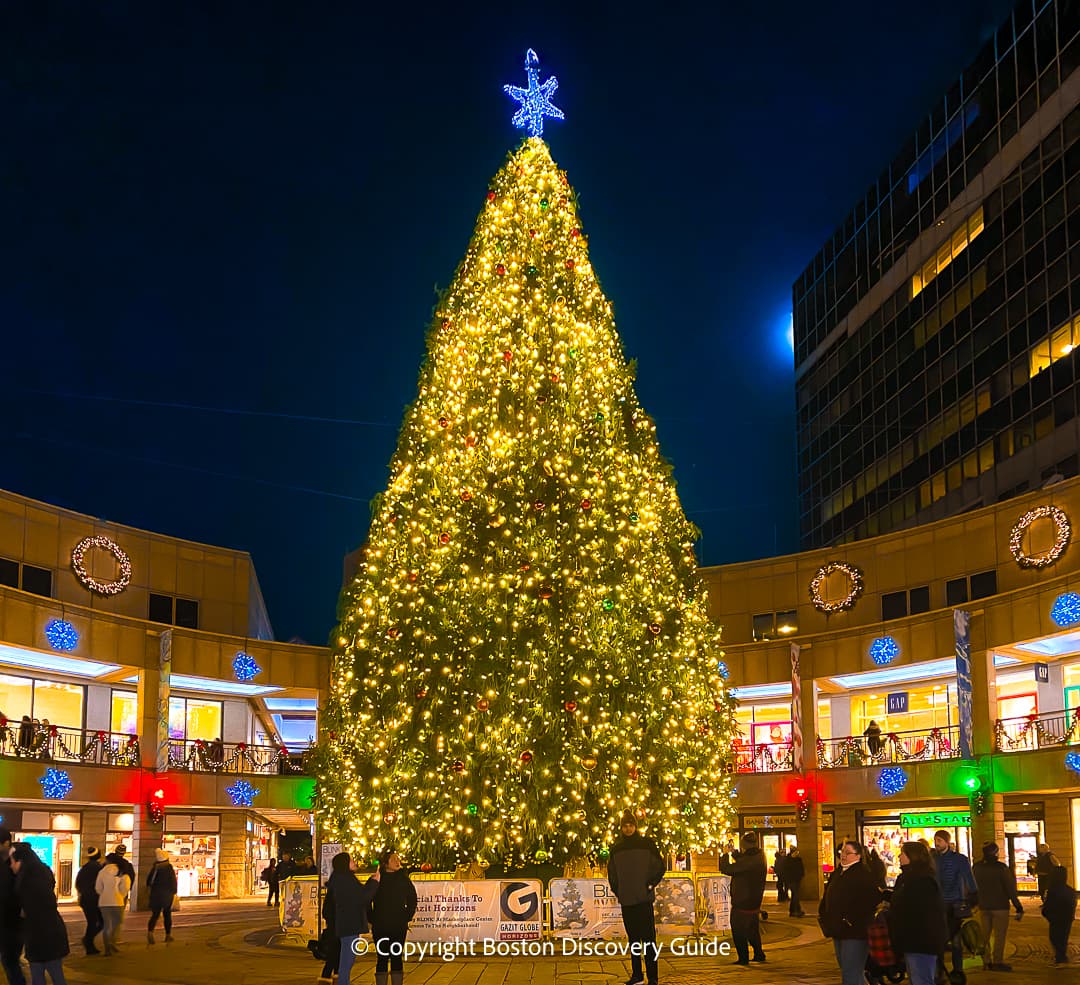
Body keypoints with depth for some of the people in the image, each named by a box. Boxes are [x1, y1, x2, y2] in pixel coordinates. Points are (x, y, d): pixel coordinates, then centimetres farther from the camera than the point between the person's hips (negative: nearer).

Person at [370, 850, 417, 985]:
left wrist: (407, 917, 4)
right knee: (382, 958, 1)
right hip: (380, 926, -1)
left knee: (396, 957, 3)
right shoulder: (377, 879, 0)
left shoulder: (403, 879, 3)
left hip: (399, 926, 1)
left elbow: (412, 899, 10)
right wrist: (372, 919, 0)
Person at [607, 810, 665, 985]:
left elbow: (660, 866, 2)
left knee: (648, 938, -7)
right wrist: (616, 890, 11)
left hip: (644, 898, -4)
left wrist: (650, 884, -5)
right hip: (626, 900, 4)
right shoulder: (616, 848, 10)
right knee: (633, 938, 10)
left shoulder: (647, 844, 1)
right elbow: (611, 872, 20)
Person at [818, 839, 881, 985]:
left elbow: (872, 901, -23)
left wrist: (856, 922, -22)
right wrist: (823, 916, 12)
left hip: (855, 933, -9)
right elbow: (827, 899, 24)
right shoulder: (837, 874, 14)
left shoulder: (864, 875, -12)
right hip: (838, 932, 9)